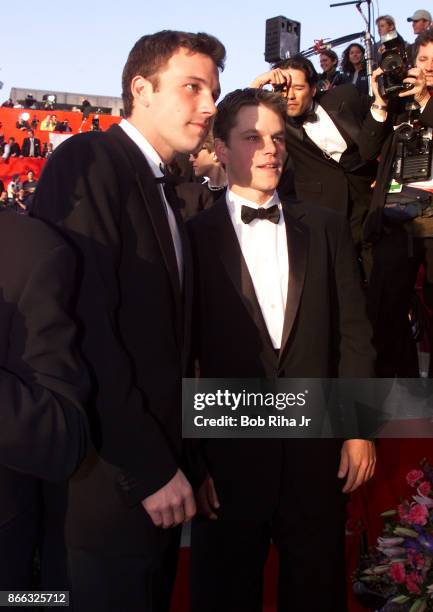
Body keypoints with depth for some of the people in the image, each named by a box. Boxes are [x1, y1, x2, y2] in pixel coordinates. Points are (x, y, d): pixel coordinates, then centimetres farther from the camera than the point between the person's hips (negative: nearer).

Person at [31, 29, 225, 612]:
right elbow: (86, 328, -21)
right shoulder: (88, 161, -13)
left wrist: (177, 462, 11)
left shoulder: (166, 195, 14)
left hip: (160, 473, 8)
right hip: (112, 477, -8)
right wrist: (149, 467, -17)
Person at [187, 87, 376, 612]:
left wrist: (359, 428, 1)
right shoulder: (194, 237, -3)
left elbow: (353, 331, 6)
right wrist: (193, 459, -4)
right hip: (229, 456, -2)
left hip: (318, 451, 2)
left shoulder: (326, 228, 5)